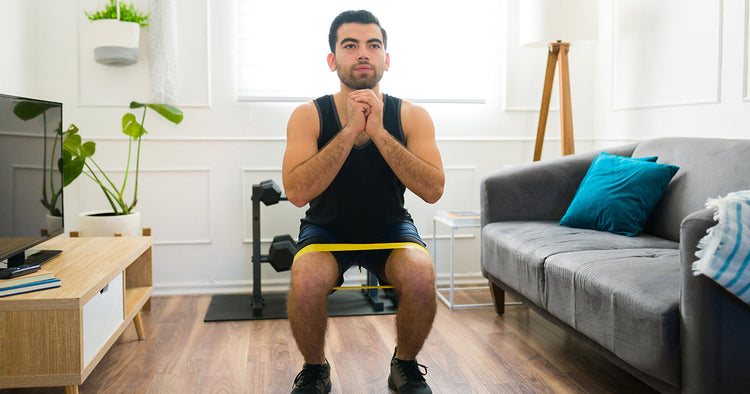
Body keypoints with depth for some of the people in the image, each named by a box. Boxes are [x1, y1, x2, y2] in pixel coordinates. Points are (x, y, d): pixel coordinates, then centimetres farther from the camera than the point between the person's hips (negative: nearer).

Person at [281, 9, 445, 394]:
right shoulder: (308, 116, -13)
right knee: (306, 281, -32)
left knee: (421, 276, -30)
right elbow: (297, 193, -27)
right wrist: (350, 129, -31)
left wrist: (378, 132, -29)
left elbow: (433, 190, -22)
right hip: (327, 228, 0)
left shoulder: (411, 116, -10)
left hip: (390, 226, 1)